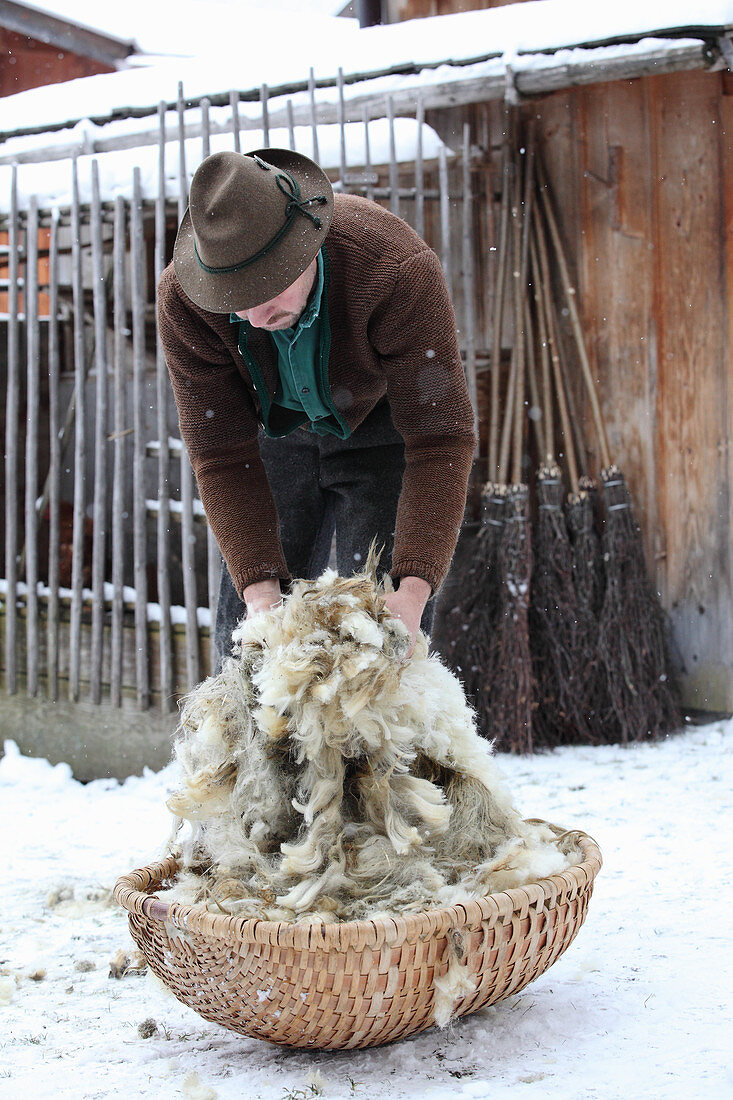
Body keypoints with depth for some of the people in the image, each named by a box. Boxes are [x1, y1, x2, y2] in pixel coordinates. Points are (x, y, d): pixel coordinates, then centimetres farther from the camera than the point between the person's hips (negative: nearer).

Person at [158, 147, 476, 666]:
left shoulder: (401, 273, -38)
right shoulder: (184, 301, -29)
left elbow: (440, 439, -35)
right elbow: (221, 455, -24)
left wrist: (414, 588, -44)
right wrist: (259, 587, -35)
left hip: (384, 419, -2)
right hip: (277, 424, 3)